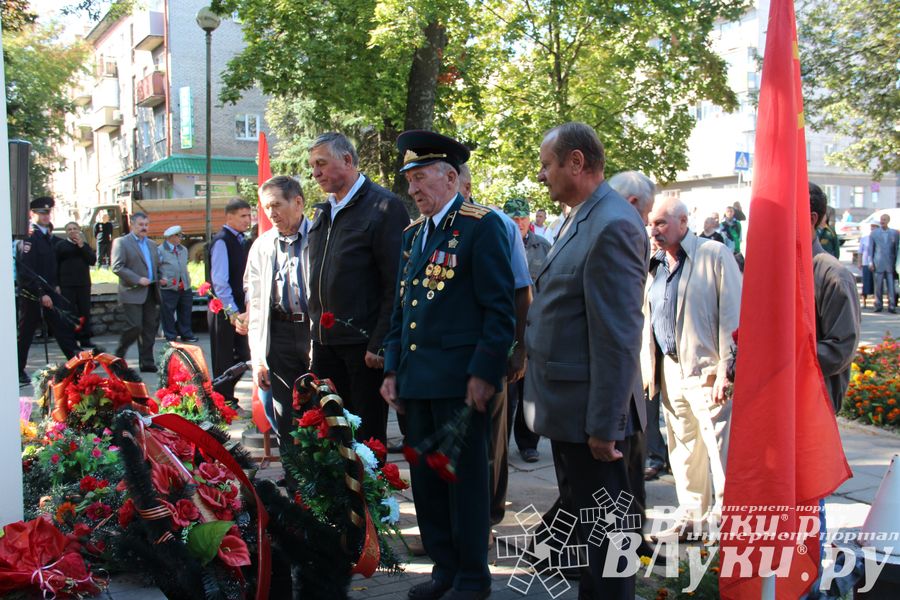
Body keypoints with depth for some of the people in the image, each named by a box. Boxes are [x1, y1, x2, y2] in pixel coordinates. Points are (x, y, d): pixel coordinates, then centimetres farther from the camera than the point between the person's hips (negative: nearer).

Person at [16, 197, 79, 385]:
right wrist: (41, 294, -20)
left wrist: (56, 285, 12)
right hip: (31, 295, -7)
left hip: (49, 292, 7)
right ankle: (18, 372, 14)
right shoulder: (28, 238, -13)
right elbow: (26, 271, -19)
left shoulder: (49, 237, 12)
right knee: (25, 334, 3)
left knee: (64, 328, 5)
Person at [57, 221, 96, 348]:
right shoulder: (61, 245, 2)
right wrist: (57, 284, -7)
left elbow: (93, 261, 0)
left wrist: (82, 246, -7)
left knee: (85, 312, 5)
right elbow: (56, 265, -1)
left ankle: (85, 339, 11)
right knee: (70, 313, -6)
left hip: (83, 284, 4)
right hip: (67, 285, -4)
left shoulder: (85, 246, 14)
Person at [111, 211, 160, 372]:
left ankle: (147, 362, 9)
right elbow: (117, 267, -11)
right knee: (135, 326, -12)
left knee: (150, 328, 4)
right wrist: (138, 279, -16)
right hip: (132, 293, -6)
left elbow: (157, 265, 28)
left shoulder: (151, 244, 19)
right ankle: (119, 355, 11)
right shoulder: (121, 242, -1)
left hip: (150, 292, 6)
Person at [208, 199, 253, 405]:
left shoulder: (243, 241, 11)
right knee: (224, 360, 2)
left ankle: (228, 398, 25)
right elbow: (219, 282, -19)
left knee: (241, 357, 13)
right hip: (224, 311, -8)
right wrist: (233, 314, -21)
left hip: (239, 310, 8)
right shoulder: (222, 241, -13)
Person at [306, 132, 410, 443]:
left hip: (363, 342, -7)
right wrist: (317, 329, 14)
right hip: (325, 341, 7)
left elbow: (397, 285, -13)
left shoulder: (384, 206, -8)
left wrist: (380, 344, -16)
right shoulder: (323, 212, 15)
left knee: (368, 437, 1)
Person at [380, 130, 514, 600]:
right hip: (417, 380, 7)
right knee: (425, 478, 13)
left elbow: (499, 308, -11)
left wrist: (484, 373, -15)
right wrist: (393, 368, 13)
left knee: (465, 479, 3)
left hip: (460, 381, -7)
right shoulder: (412, 234, 16)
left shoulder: (481, 226, -7)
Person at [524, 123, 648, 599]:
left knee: (602, 526, 3)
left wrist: (604, 424, -21)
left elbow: (618, 336, -22)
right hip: (566, 404, 10)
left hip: (589, 410, -10)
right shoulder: (580, 220, 11)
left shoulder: (613, 226, -20)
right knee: (577, 513, 21)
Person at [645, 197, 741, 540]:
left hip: (706, 371, -6)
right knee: (683, 450, 13)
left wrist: (725, 370, -15)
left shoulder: (714, 255, -5)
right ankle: (691, 517, 25)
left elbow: (732, 316, -10)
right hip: (669, 370, 6)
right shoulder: (654, 265, 14)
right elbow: (645, 318, 17)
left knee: (722, 452, -5)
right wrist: (647, 369, 10)